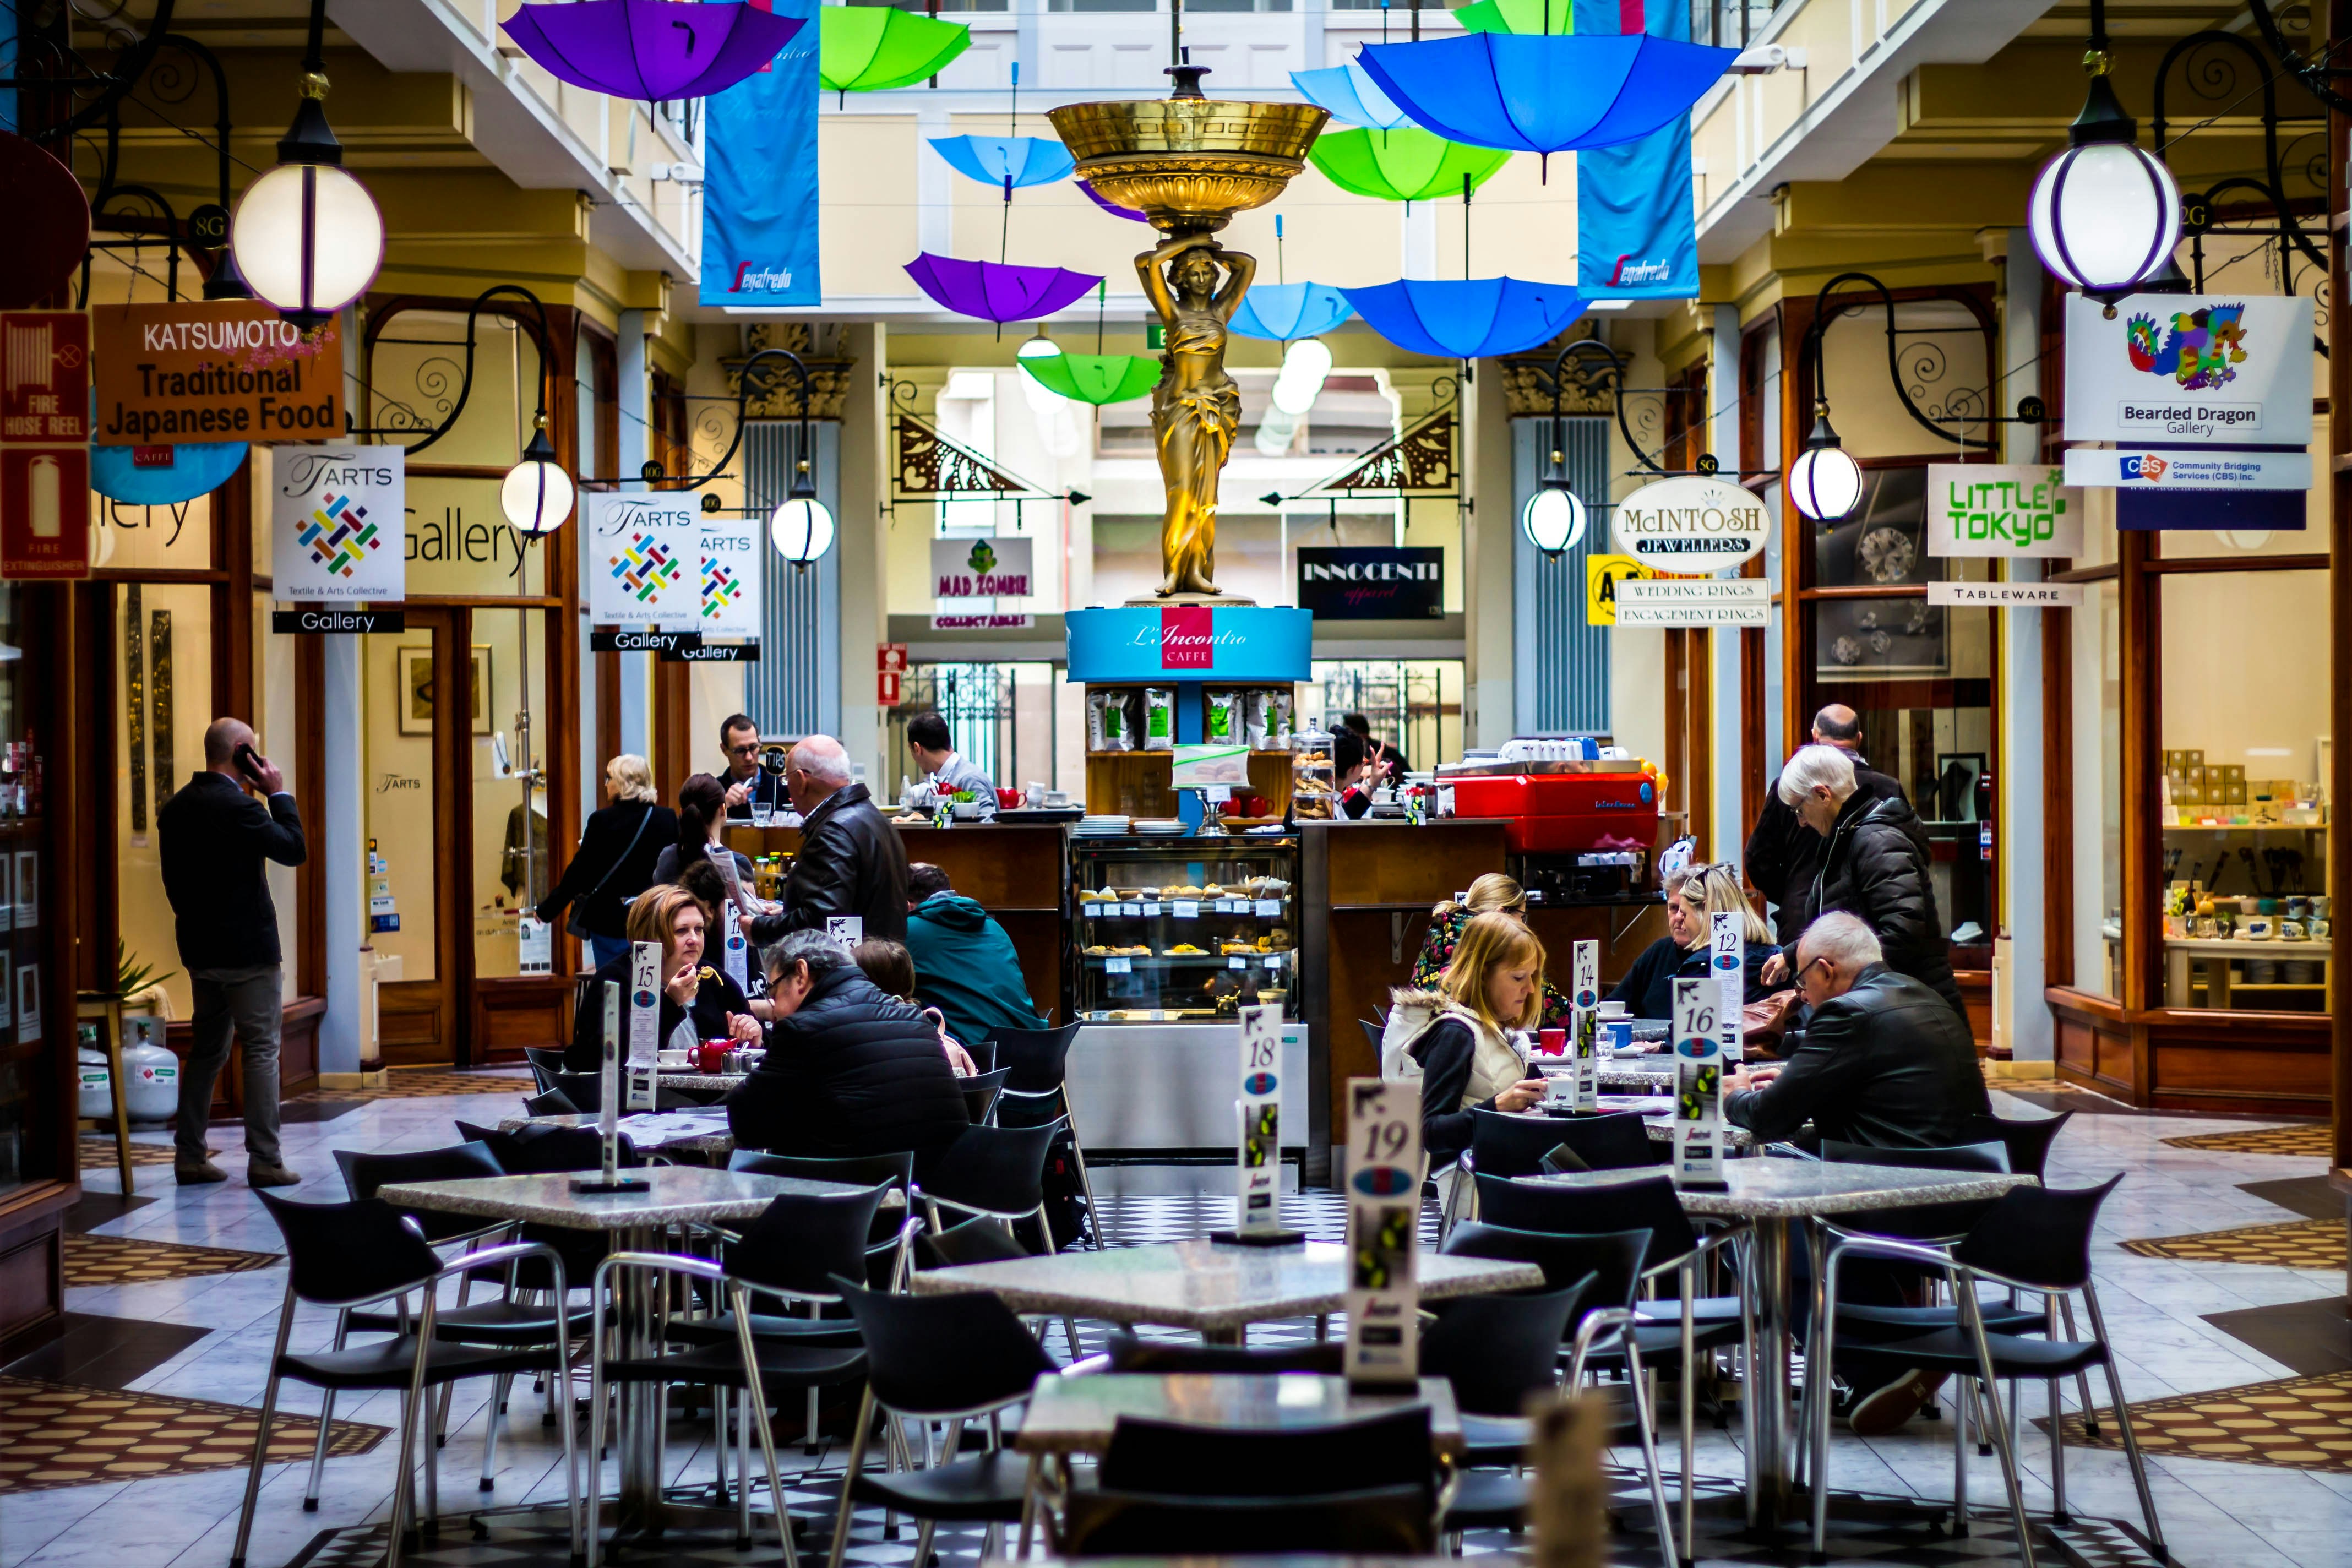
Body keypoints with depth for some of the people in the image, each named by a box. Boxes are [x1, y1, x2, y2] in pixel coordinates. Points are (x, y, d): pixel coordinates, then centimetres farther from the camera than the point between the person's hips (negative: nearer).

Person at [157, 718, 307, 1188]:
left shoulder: (175, 807, 6)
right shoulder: (239, 807, -19)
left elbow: (173, 878, 12)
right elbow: (294, 849, -13)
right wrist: (279, 793, -7)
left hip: (200, 949, 8)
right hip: (248, 950, -8)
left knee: (207, 1050, 14)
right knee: (262, 1050, -2)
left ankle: (190, 1155, 15)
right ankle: (264, 1161, -3)